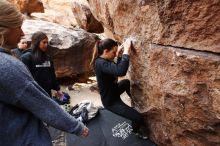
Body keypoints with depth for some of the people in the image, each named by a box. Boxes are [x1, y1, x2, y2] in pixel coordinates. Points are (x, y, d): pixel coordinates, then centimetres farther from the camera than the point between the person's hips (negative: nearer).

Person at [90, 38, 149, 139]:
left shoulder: (104, 60, 0)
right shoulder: (101, 63, -31)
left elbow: (117, 70, 13)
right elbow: (121, 72, -47)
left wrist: (119, 56, -2)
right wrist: (126, 51, -37)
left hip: (113, 91, 10)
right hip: (110, 101, -10)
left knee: (127, 82, 29)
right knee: (138, 118, -12)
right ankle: (136, 130, 25)